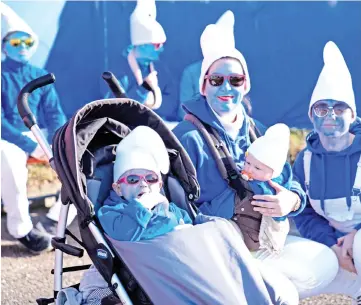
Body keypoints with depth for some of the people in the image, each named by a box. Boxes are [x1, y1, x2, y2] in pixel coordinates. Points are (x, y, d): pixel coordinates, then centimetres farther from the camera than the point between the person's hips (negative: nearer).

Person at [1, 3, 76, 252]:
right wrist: (30, 146, -27)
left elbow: (55, 117, 7)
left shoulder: (40, 76, 9)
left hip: (34, 137, 5)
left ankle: (55, 221, -7)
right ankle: (21, 228, -23)